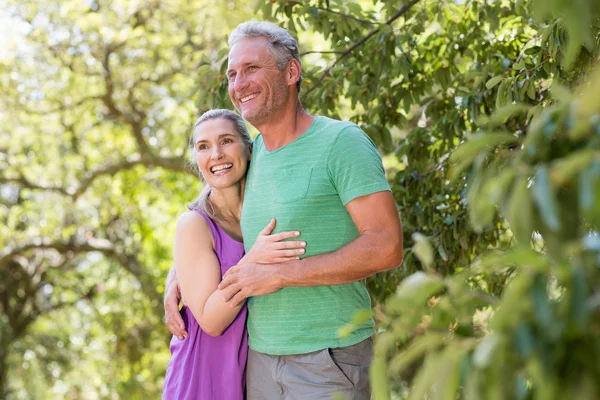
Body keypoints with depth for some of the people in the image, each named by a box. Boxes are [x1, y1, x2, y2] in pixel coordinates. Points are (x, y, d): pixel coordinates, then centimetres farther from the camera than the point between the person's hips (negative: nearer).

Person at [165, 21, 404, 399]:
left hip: (327, 357, -6)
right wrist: (176, 279, 8)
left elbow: (387, 247, -18)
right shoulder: (251, 153, 10)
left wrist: (279, 274, -19)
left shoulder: (341, 141, -10)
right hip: (261, 355, 6)